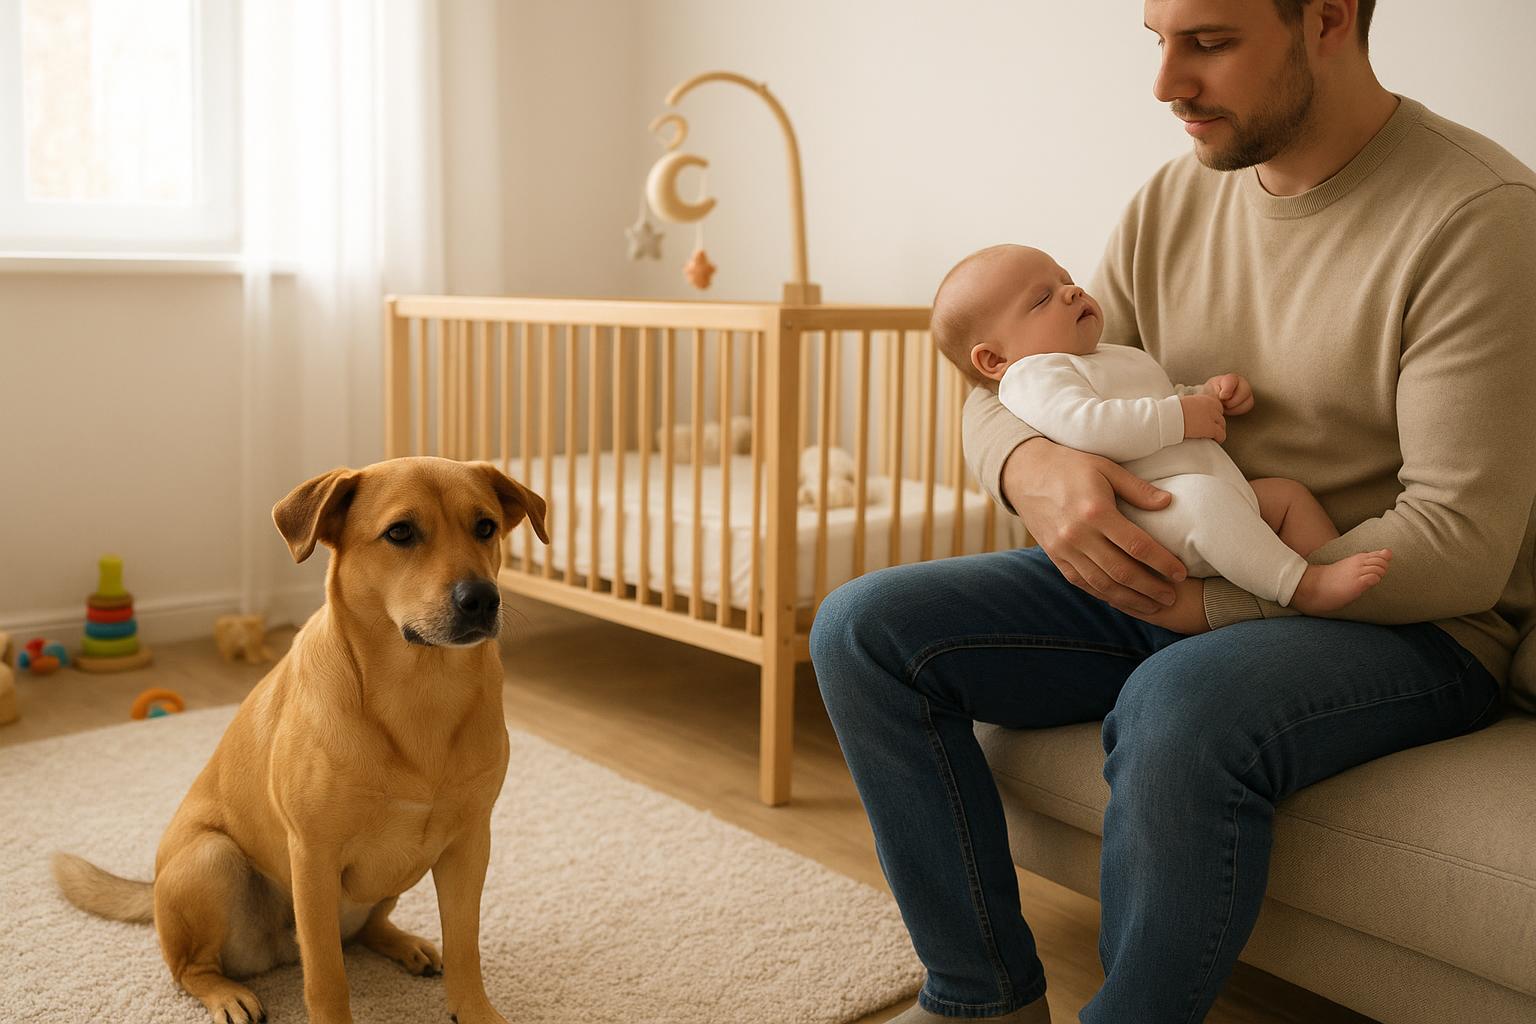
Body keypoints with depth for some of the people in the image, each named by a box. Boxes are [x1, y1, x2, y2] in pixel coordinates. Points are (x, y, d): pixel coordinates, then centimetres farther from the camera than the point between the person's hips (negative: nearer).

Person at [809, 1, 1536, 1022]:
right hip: (1164, 586, 6)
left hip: (1402, 624, -6)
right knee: (864, 629, -9)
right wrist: (1032, 467, -18)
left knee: (1180, 706, -39)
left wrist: (1211, 603, -21)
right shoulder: (1174, 200, 5)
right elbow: (997, 397, 6)